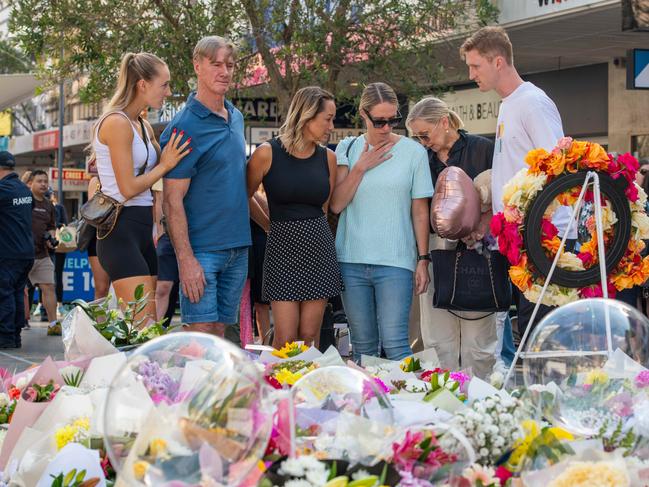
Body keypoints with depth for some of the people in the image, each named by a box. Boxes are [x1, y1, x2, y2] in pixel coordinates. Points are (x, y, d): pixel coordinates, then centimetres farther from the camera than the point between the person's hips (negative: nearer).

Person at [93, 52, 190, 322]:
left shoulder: (143, 126, 17)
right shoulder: (116, 122, -11)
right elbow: (128, 188, -15)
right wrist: (165, 165, -6)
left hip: (143, 229, 10)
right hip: (121, 230, -9)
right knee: (145, 330, -15)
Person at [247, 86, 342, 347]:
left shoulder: (327, 157, 5)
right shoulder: (267, 153, -7)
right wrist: (273, 225, 8)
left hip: (319, 247, 3)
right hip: (282, 247, -3)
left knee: (310, 336, 5)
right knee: (285, 339, -6)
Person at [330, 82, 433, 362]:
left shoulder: (414, 152, 2)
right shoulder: (347, 149, 8)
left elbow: (420, 212, 4)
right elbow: (336, 204, 1)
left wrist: (423, 259, 0)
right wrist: (360, 168, -7)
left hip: (395, 263, -2)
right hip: (351, 262, 2)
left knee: (394, 344, -9)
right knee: (363, 345, 8)